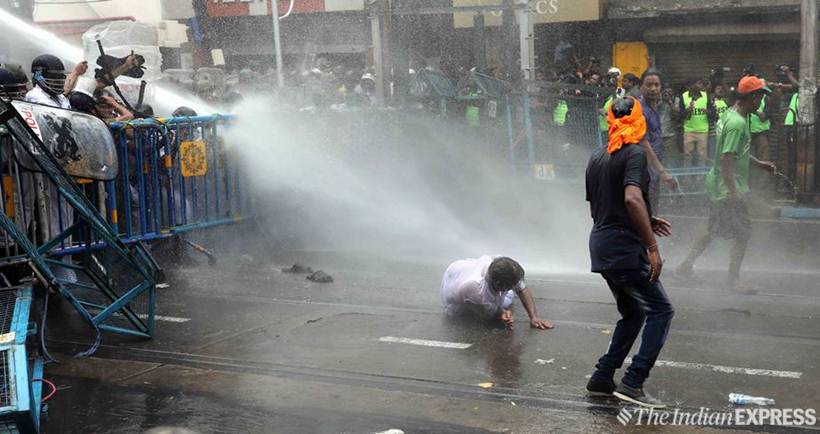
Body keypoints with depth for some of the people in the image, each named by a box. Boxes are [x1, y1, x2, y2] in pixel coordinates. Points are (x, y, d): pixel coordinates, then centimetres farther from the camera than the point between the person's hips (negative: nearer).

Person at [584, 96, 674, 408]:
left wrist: (647, 221, 25)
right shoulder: (635, 153, -10)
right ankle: (633, 383, -9)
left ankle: (602, 378, 18)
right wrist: (652, 247, -24)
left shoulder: (596, 158, 15)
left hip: (600, 247, 8)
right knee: (661, 310, -2)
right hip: (625, 249, -8)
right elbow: (632, 198, -25)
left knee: (633, 314, 20)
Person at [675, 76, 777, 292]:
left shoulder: (731, 115, 10)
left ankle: (686, 266, 26)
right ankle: (733, 280, 9)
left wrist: (759, 163, 25)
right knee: (743, 234, 0)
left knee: (714, 230, 19)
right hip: (728, 188, -10)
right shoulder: (737, 124, -22)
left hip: (717, 186, 10)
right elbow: (726, 159, -26)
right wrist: (733, 192, -26)